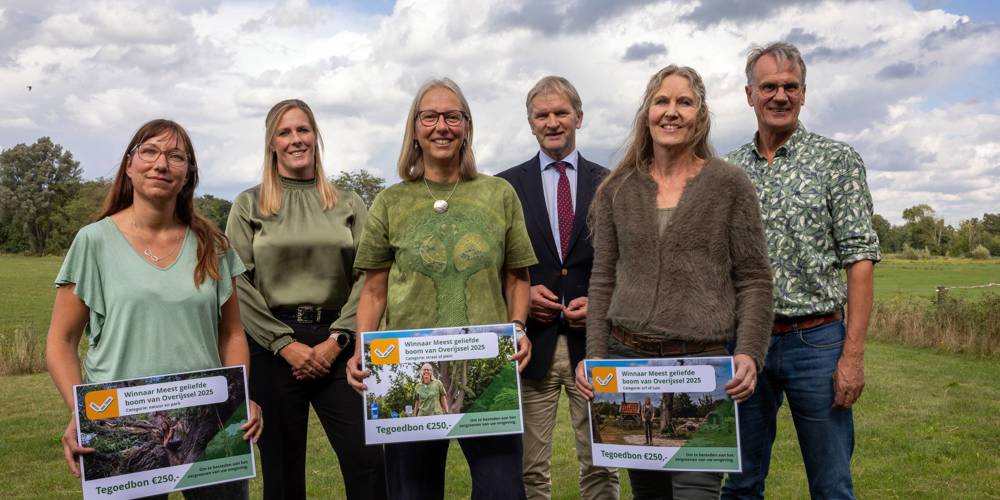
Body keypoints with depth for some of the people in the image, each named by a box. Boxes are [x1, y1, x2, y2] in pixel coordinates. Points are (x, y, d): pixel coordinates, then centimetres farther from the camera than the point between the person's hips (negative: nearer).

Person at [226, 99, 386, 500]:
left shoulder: (349, 205, 10)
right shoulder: (249, 205, 6)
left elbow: (366, 278, 3)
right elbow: (237, 283, -2)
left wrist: (336, 339, -9)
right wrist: (285, 344, -9)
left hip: (336, 344, 1)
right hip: (273, 348, 0)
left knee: (367, 461, -6)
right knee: (282, 468, 7)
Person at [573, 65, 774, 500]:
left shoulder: (730, 185, 1)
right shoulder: (617, 190, 8)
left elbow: (754, 280, 0)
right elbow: (603, 282, 9)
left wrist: (749, 355, -12)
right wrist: (595, 357, 1)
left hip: (705, 361, -3)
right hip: (627, 358, 3)